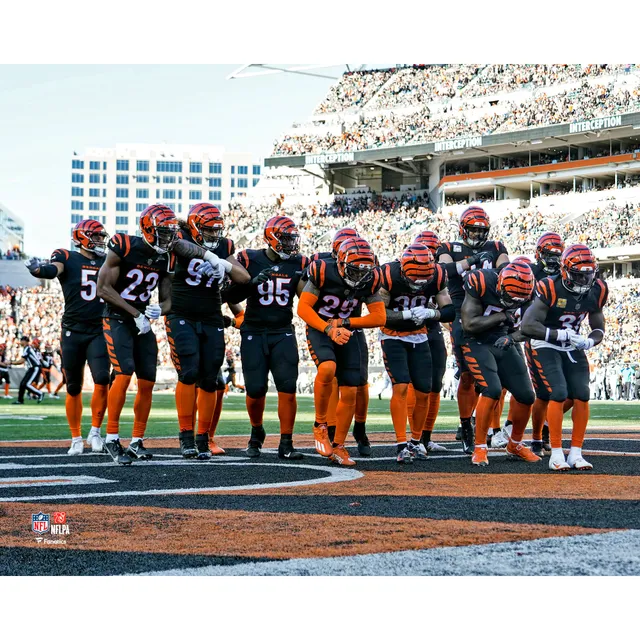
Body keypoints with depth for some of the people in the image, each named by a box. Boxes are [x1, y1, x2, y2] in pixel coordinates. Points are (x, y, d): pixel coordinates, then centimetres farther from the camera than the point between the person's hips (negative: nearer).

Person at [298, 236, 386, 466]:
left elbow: (379, 318, -5)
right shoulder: (323, 272, -18)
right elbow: (303, 308, -17)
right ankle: (320, 425, -15)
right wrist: (329, 329, -28)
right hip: (319, 329, -4)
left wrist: (343, 322, -15)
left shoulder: (370, 279, -9)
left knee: (349, 393, -2)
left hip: (347, 334, 4)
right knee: (327, 368, -33)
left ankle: (338, 447, 13)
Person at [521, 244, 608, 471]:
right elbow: (528, 326, -29)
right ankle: (556, 454, -11)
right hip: (546, 345, -5)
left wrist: (590, 341, -17)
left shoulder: (597, 291, -7)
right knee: (559, 394, -19)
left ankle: (576, 453, 2)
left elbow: (598, 329, 6)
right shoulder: (550, 289, -25)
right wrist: (561, 335, -32)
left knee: (582, 396, -7)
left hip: (573, 348, 5)